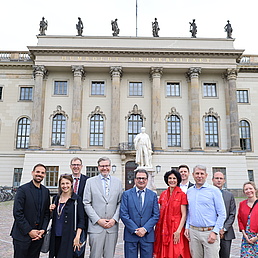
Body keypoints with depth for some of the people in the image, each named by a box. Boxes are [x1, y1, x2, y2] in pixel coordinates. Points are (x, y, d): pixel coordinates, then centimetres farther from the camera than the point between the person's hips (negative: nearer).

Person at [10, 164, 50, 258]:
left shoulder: (46, 191, 8)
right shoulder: (23, 189, -9)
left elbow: (47, 213, 10)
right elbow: (17, 213, -13)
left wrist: (43, 230, -3)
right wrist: (29, 231, -14)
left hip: (38, 235, 5)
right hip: (22, 235, -4)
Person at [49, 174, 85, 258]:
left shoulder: (77, 199, -7)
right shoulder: (56, 198, 10)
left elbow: (81, 220, -7)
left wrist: (77, 237, -14)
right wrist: (51, 210, 0)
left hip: (69, 237, -5)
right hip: (56, 236, 5)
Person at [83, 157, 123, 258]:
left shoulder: (118, 182, 8)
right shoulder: (90, 181, 2)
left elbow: (120, 203, 7)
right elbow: (86, 204, -1)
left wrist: (114, 219, -5)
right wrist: (98, 220, -8)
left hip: (112, 227, 2)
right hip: (96, 226, -2)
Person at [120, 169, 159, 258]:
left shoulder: (153, 195, 6)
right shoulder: (126, 194, 2)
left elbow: (156, 215, 2)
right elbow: (123, 214, -4)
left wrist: (145, 229, -10)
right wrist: (135, 230, -11)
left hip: (147, 235, 1)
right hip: (130, 234, -1)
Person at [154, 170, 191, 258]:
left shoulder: (182, 194, -5)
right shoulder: (163, 194, 8)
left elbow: (184, 215, -7)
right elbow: (160, 213, 12)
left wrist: (178, 231, -14)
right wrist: (158, 229, 5)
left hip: (176, 229, -4)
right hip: (163, 228, 4)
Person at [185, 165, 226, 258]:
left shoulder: (214, 190, -3)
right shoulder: (189, 191, 10)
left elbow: (222, 214, -5)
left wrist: (215, 232, -11)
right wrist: (187, 227, 6)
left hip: (209, 232, -4)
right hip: (193, 232, 4)